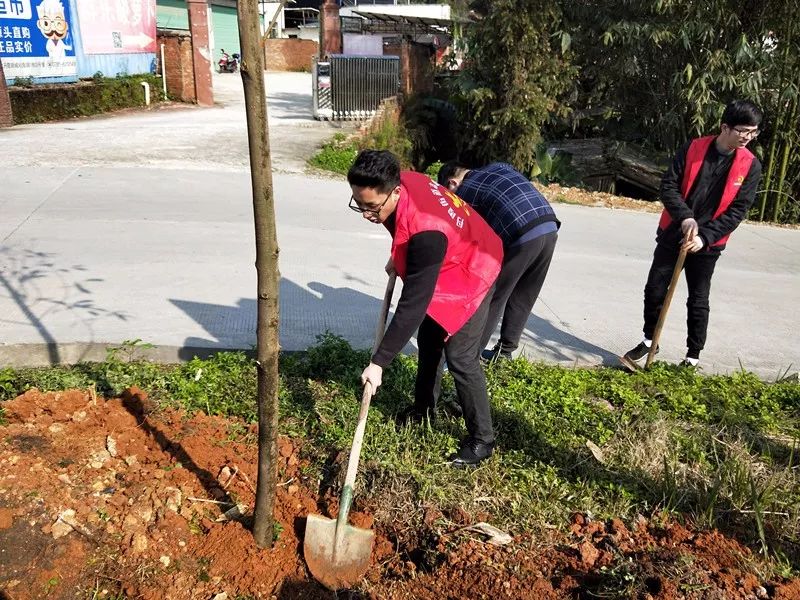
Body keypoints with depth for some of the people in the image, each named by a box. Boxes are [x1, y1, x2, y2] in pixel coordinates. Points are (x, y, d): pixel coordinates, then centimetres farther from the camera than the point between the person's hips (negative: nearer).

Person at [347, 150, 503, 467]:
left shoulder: (426, 233, -44)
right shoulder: (400, 181, -20)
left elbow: (412, 304, -40)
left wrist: (379, 361, -36)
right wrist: (399, 259, 12)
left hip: (470, 275, -9)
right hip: (442, 267, 9)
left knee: (460, 357, -11)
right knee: (428, 339, 19)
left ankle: (481, 440, 5)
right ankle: (424, 406, 39)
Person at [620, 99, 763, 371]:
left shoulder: (751, 166, -7)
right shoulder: (693, 148, -7)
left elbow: (738, 210, -9)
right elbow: (668, 185, -7)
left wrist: (705, 237, -20)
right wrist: (685, 217, -23)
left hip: (708, 244, -1)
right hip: (672, 235, 1)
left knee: (698, 302, 6)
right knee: (654, 290, 8)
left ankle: (693, 356, 21)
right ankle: (649, 341, 28)